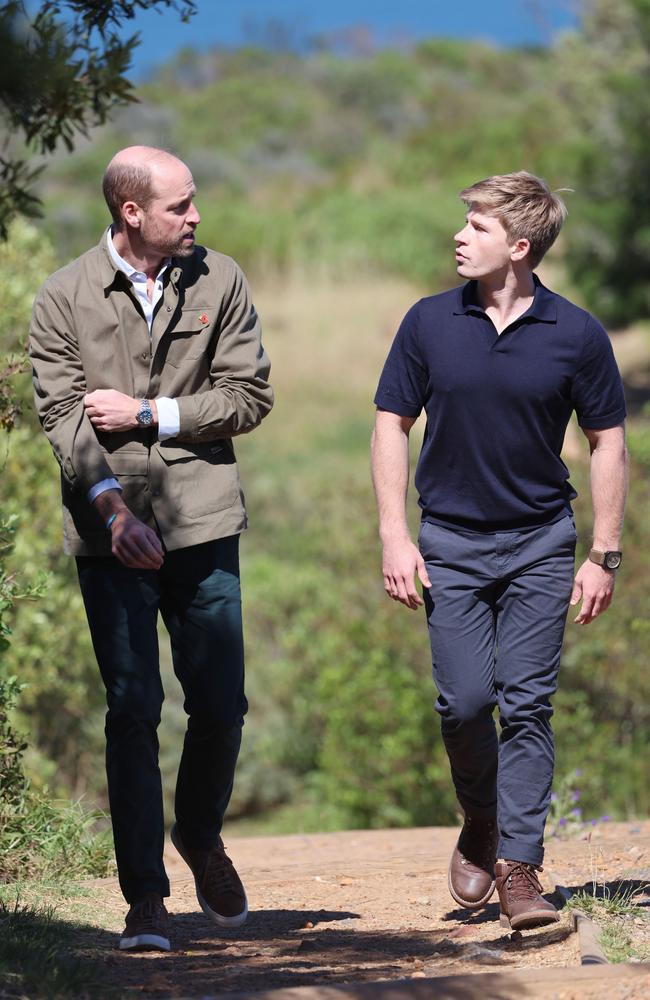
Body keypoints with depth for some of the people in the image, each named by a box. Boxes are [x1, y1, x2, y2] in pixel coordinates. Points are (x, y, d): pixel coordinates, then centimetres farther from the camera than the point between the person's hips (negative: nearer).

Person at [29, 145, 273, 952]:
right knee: (132, 710, -4)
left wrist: (147, 414, -7)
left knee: (220, 704, 3)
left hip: (203, 522, 2)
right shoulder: (64, 298, 1)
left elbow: (251, 396, 2)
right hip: (110, 531, -1)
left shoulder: (219, 281, 6)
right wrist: (113, 509, -19)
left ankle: (201, 839, 32)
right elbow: (62, 416, -6)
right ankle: (145, 898, 1)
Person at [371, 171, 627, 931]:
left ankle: (518, 866, -1)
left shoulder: (575, 336, -5)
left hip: (539, 543, -1)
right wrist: (394, 538, -3)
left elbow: (607, 442, 2)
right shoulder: (430, 323, -2)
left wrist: (603, 556, -2)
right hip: (451, 540, 1)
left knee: (526, 704, -4)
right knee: (464, 700, -4)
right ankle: (480, 822, 24)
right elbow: (392, 425, 5)